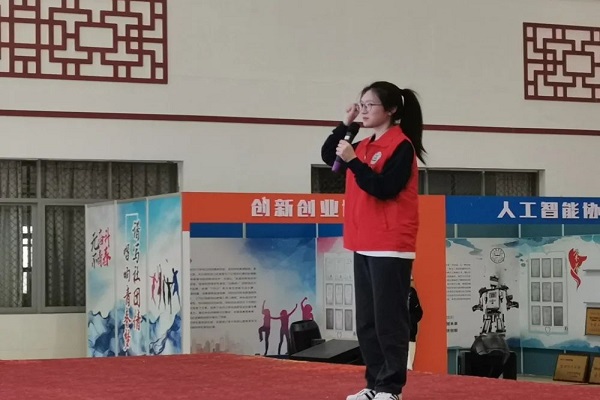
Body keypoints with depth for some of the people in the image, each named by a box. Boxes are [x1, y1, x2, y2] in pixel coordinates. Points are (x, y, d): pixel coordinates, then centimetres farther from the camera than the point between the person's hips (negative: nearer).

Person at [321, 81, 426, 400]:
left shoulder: (401, 146, -11)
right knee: (366, 321, 10)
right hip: (364, 245, 9)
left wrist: (352, 160, -22)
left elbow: (383, 189, -20)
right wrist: (345, 125, 9)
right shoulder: (365, 145, 14)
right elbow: (328, 156, 22)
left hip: (390, 247, -9)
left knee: (388, 320, -5)